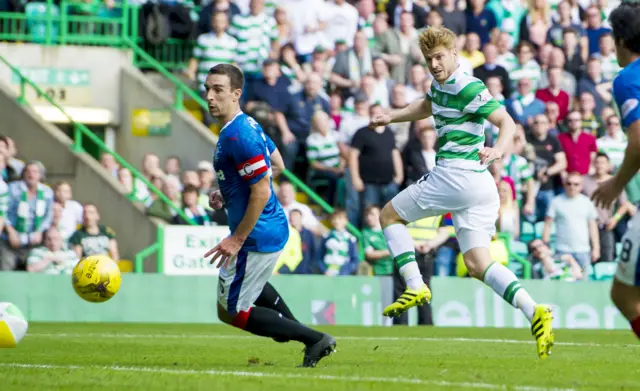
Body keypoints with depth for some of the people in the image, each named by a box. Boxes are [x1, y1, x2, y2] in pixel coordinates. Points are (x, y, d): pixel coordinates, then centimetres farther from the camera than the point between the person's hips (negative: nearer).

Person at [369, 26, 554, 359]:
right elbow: (427, 107, 40)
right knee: (477, 264, 0)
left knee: (390, 215, 8)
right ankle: (533, 311, -17)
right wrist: (391, 116, 32)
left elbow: (507, 122, -20)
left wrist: (498, 150, -39)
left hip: (456, 176, -9)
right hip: (480, 186, 9)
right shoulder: (440, 85, 16)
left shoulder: (468, 88, -12)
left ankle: (415, 286, -3)